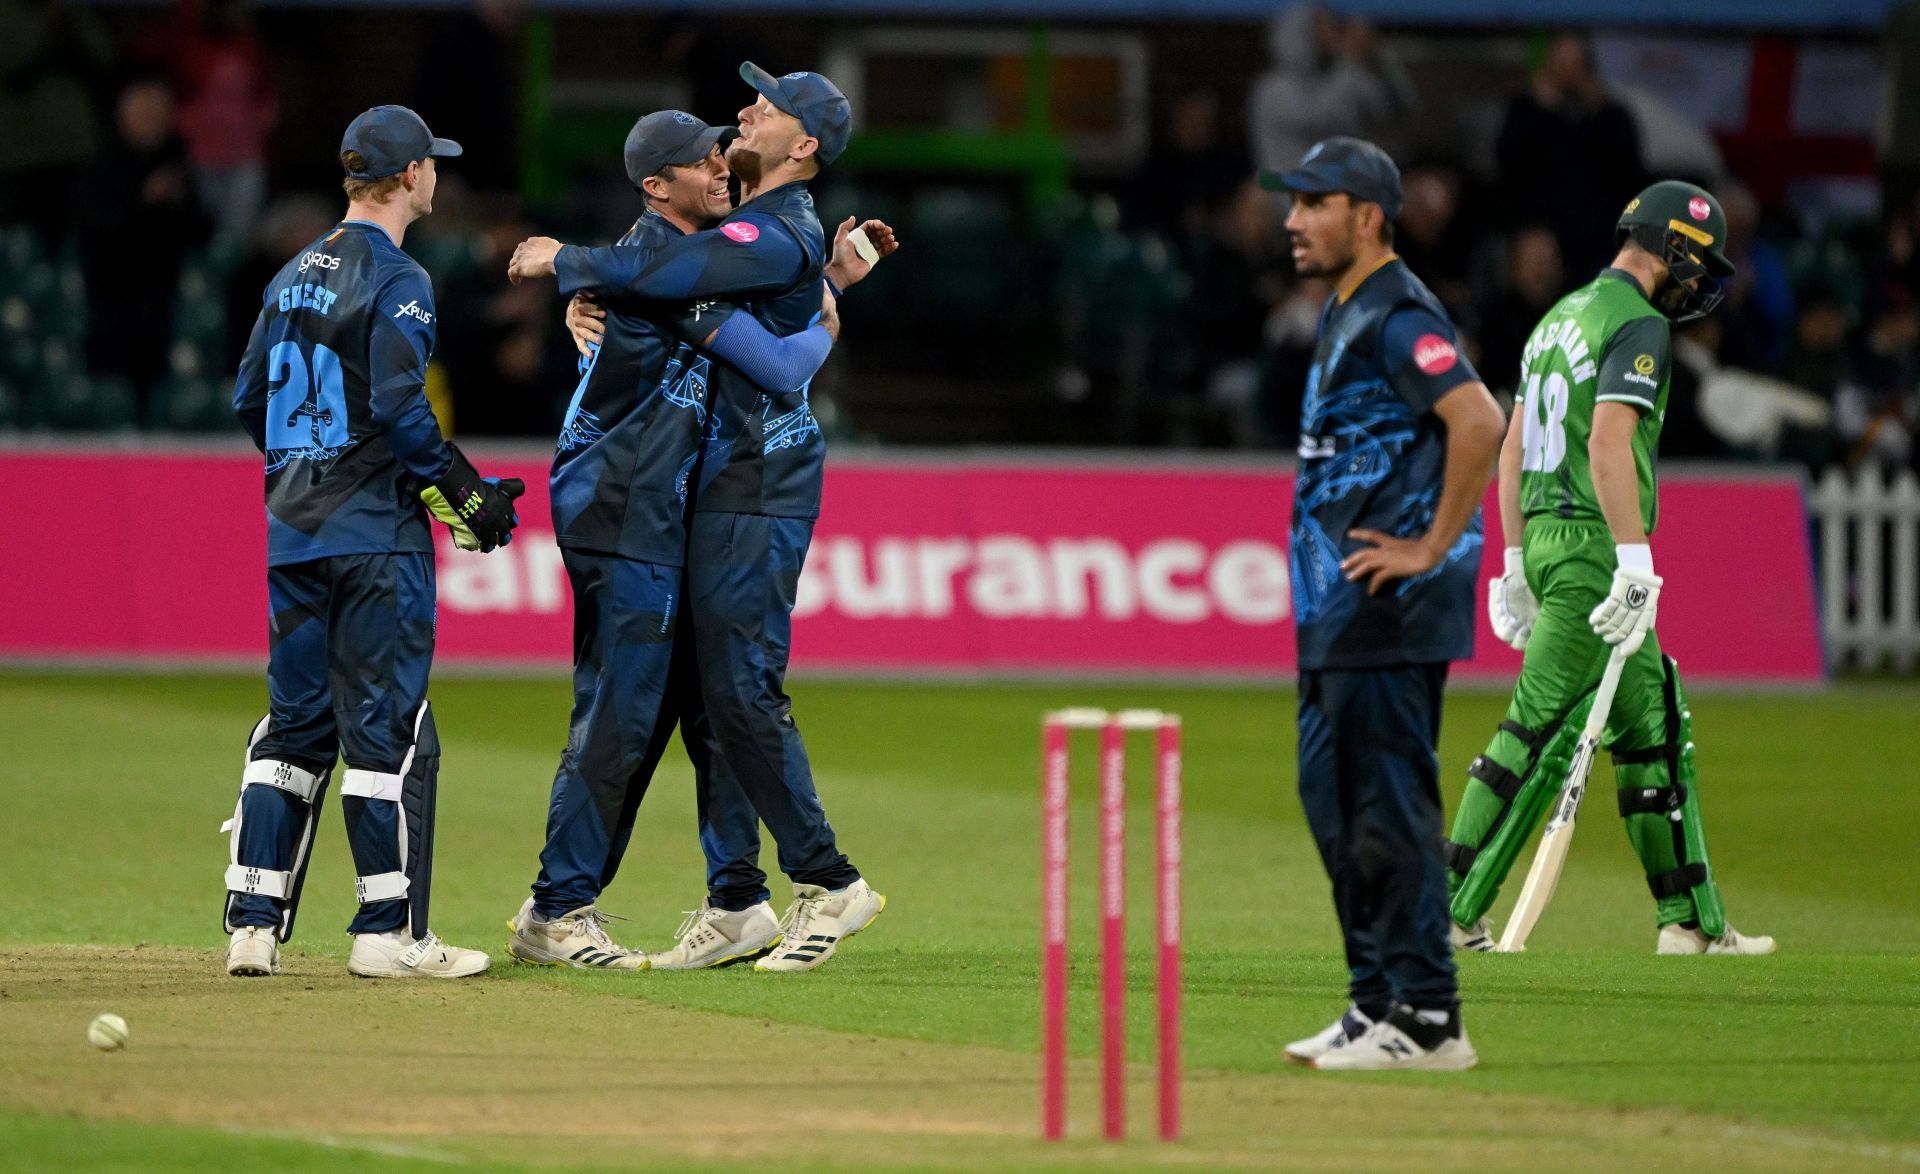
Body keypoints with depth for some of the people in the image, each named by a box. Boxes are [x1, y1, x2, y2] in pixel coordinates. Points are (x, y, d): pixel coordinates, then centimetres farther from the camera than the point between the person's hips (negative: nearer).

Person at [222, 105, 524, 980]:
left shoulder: (294, 276, 13)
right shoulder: (396, 280, -11)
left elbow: (247, 400, 14)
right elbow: (400, 408, -19)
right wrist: (466, 496, -11)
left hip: (292, 531, 7)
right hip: (375, 531, -7)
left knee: (295, 722, 11)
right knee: (388, 726, -3)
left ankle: (253, 923, 6)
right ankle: (389, 932, -3)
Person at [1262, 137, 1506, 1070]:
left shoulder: (1397, 317, -14)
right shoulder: (1345, 317, 18)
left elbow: (1479, 421, -28)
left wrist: (1432, 548, -23)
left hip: (1390, 610, -11)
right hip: (1339, 611, 11)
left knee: (1390, 807, -9)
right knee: (1335, 805, 13)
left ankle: (1425, 1018, -6)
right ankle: (1378, 1002, 19)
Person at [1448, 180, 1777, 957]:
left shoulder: (1562, 317, 20)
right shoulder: (1638, 324, -10)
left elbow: (1513, 446, 22)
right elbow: (1608, 441, -23)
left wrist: (1517, 564, 24)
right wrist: (1635, 558, -24)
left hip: (1545, 538, 10)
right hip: (1593, 544, -10)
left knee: (1653, 728, 12)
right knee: (1540, 731, -10)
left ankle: (1691, 921, 13)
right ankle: (1451, 909, -12)